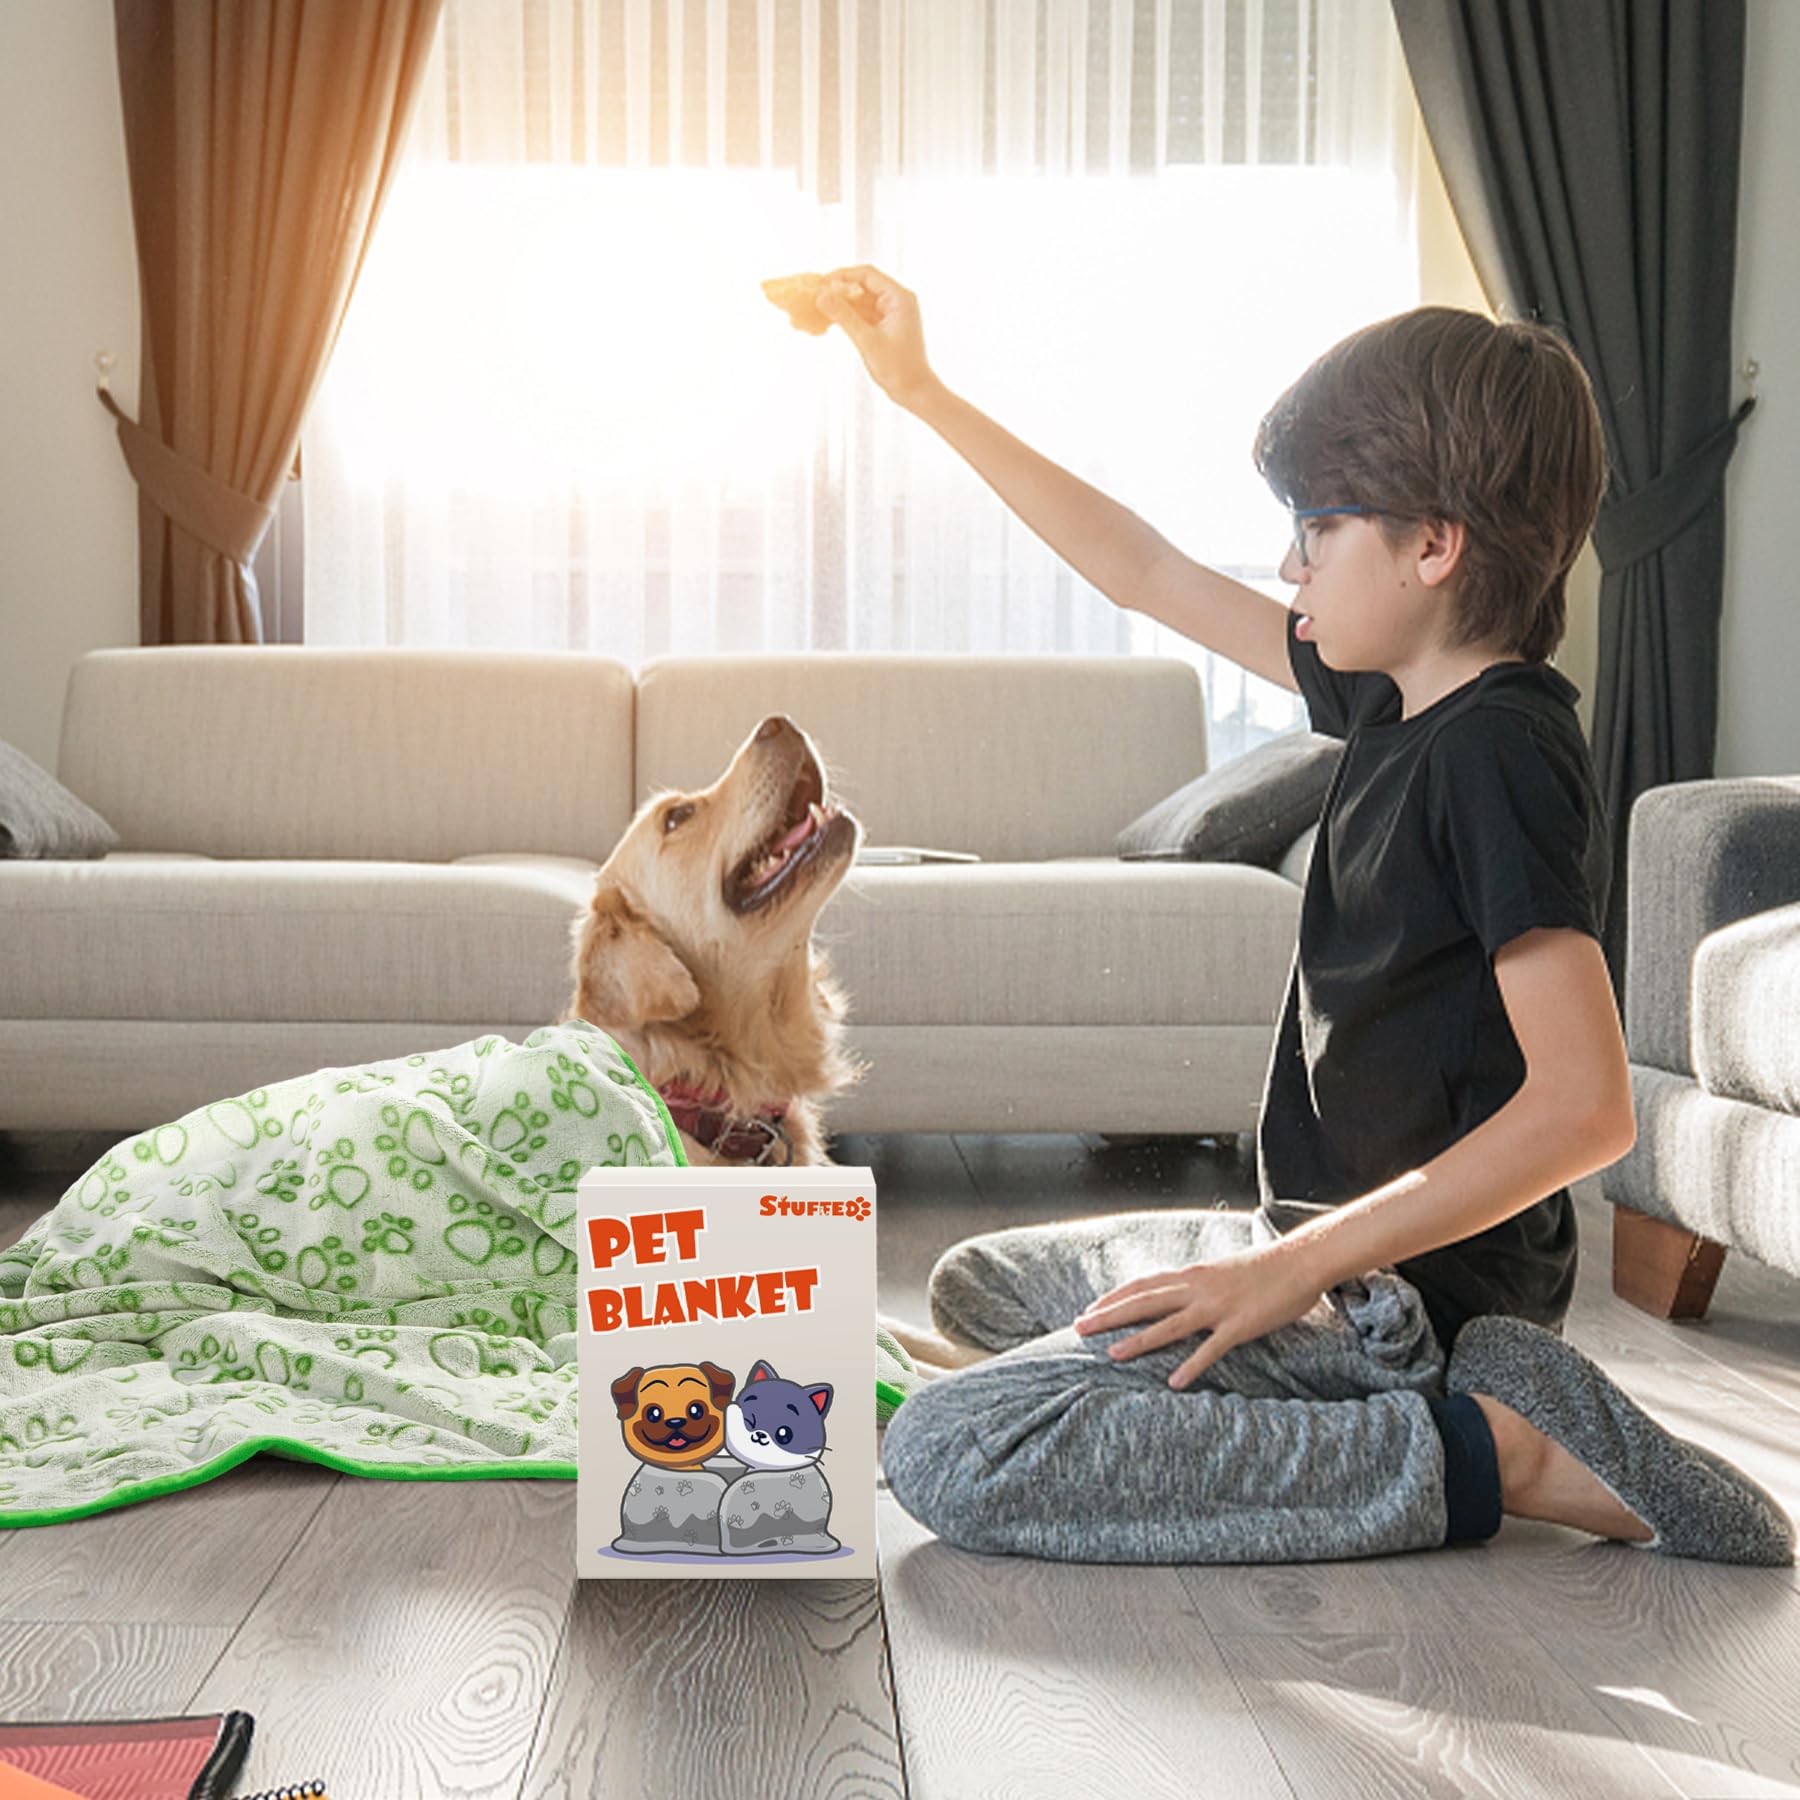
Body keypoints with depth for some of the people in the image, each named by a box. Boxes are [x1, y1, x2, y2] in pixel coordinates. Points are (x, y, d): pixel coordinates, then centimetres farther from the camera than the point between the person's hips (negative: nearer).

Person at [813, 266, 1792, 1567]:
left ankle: (1495, 1454, -14)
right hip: (1343, 1251, 10)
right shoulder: (1396, 696, 8)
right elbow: (1144, 571, 18)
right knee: (977, 1287, 27)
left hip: (1424, 1288, -10)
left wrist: (1293, 1267, -25)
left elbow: (1585, 1105, -26)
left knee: (947, 1455, -23)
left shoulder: (1500, 752, -19)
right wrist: (920, 390, 20)